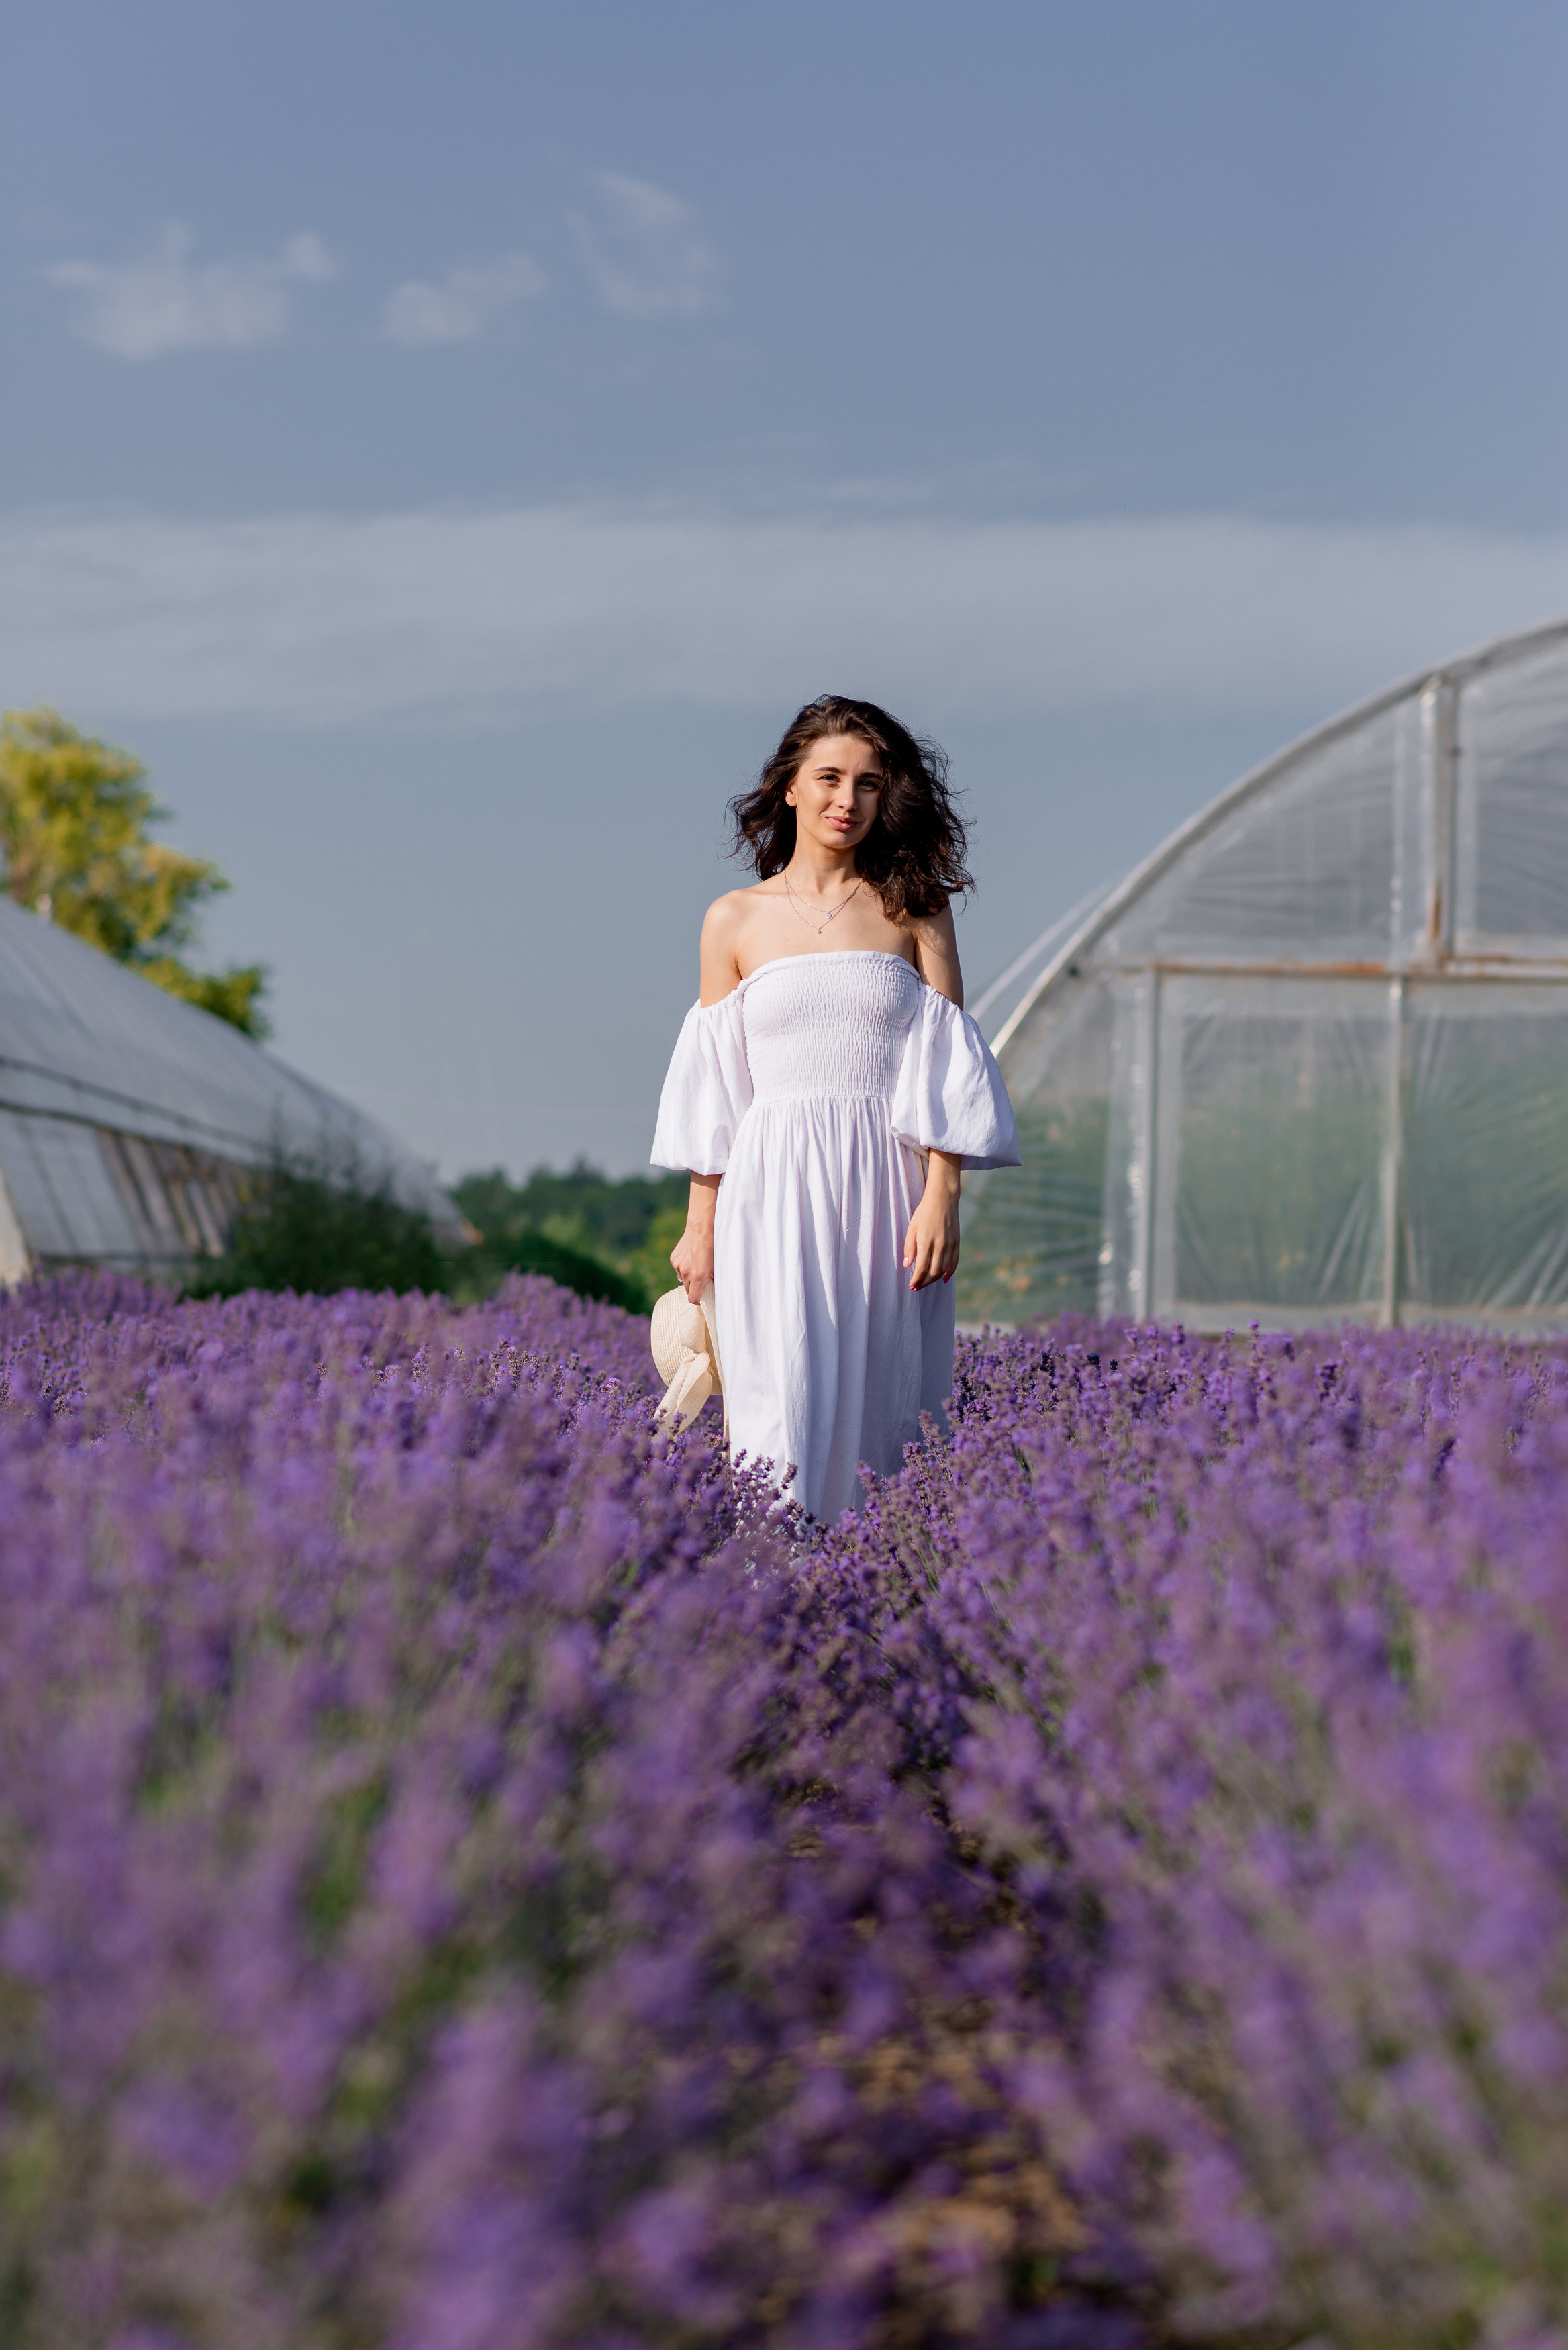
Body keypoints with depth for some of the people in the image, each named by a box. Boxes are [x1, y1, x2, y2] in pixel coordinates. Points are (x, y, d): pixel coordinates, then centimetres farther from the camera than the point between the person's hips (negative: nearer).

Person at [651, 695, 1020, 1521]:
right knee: (787, 1401, -11)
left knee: (881, 1404, 1)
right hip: (777, 1189, 0)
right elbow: (715, 1089, 10)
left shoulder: (914, 908, 8)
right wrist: (701, 1228, 6)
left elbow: (944, 1067, 2)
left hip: (886, 1188, 1)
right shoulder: (737, 919, 9)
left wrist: (941, 1200, -9)